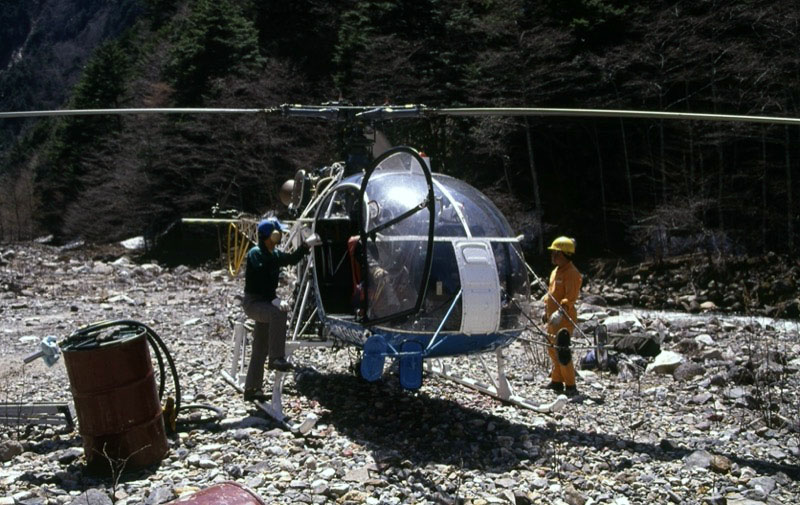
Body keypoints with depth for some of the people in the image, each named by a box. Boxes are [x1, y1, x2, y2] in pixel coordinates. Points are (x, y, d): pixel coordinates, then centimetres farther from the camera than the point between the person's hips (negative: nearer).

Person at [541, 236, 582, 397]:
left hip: (564, 318, -10)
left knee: (562, 351, -10)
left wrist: (560, 311, -34)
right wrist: (546, 308, 22)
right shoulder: (556, 271, 15)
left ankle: (570, 386, -3)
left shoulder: (572, 273, -15)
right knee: (552, 349, 16)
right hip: (553, 317, 10)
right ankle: (557, 381, 28)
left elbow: (571, 297, -24)